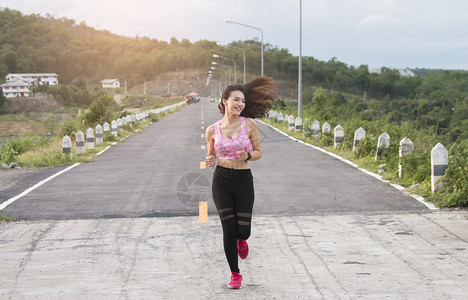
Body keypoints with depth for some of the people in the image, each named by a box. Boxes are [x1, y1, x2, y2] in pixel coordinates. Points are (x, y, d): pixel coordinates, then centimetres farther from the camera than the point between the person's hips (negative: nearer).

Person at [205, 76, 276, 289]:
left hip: (243, 181, 0)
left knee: (243, 231, -4)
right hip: (221, 180, 0)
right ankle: (235, 274, 12)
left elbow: (258, 153, 4)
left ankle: (240, 240, 37)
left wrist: (248, 156, -17)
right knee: (229, 228, -7)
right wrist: (210, 160, -8)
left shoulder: (249, 124, -4)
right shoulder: (212, 130, 0)